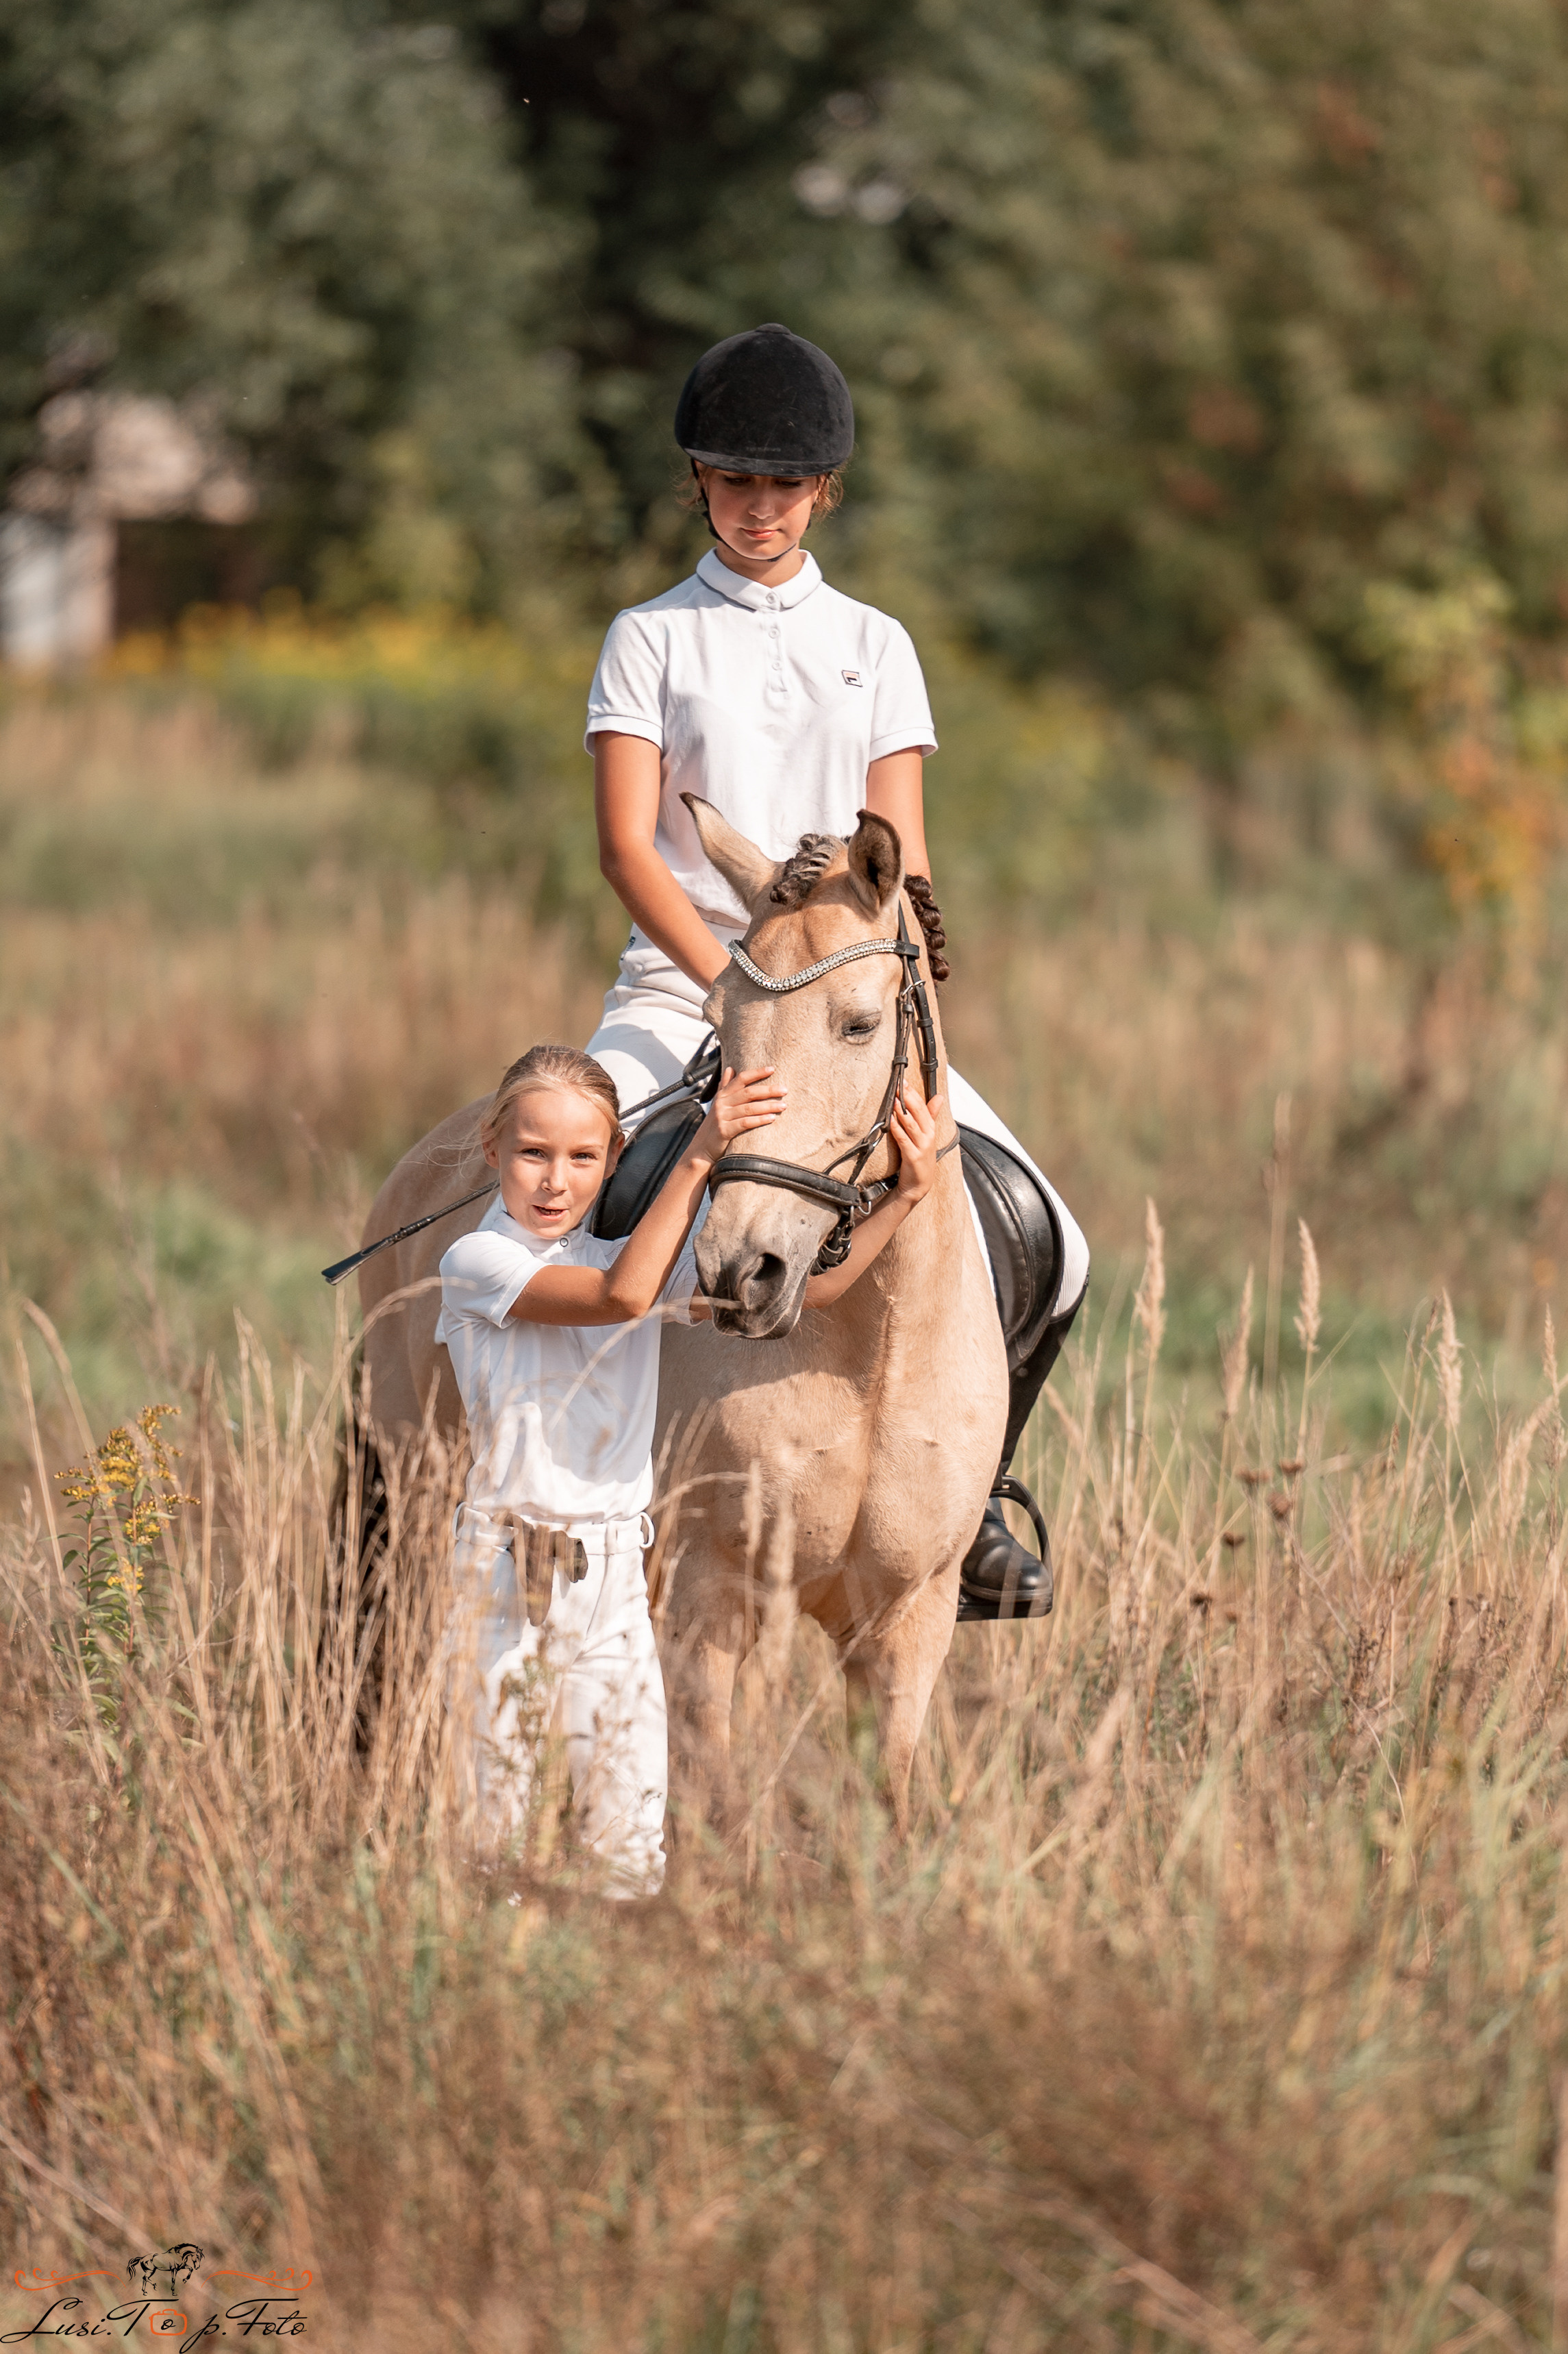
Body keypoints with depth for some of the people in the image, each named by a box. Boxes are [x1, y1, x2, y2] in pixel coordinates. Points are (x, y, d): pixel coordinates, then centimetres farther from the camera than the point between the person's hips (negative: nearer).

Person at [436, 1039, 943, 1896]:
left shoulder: (642, 1260, 10)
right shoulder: (477, 1262, -7)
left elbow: (801, 1290, 6)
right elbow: (621, 1295, -21)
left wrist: (906, 1196, -4)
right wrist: (697, 1158, -22)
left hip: (612, 1573, 4)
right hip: (505, 1569, -4)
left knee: (633, 1839, 1)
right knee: (488, 1822, 2)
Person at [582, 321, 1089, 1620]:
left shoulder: (875, 646, 13)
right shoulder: (651, 639, 5)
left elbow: (900, 856, 7)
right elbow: (627, 844, -6)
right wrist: (736, 981, -19)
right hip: (682, 983, -2)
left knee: (1040, 1242, -11)